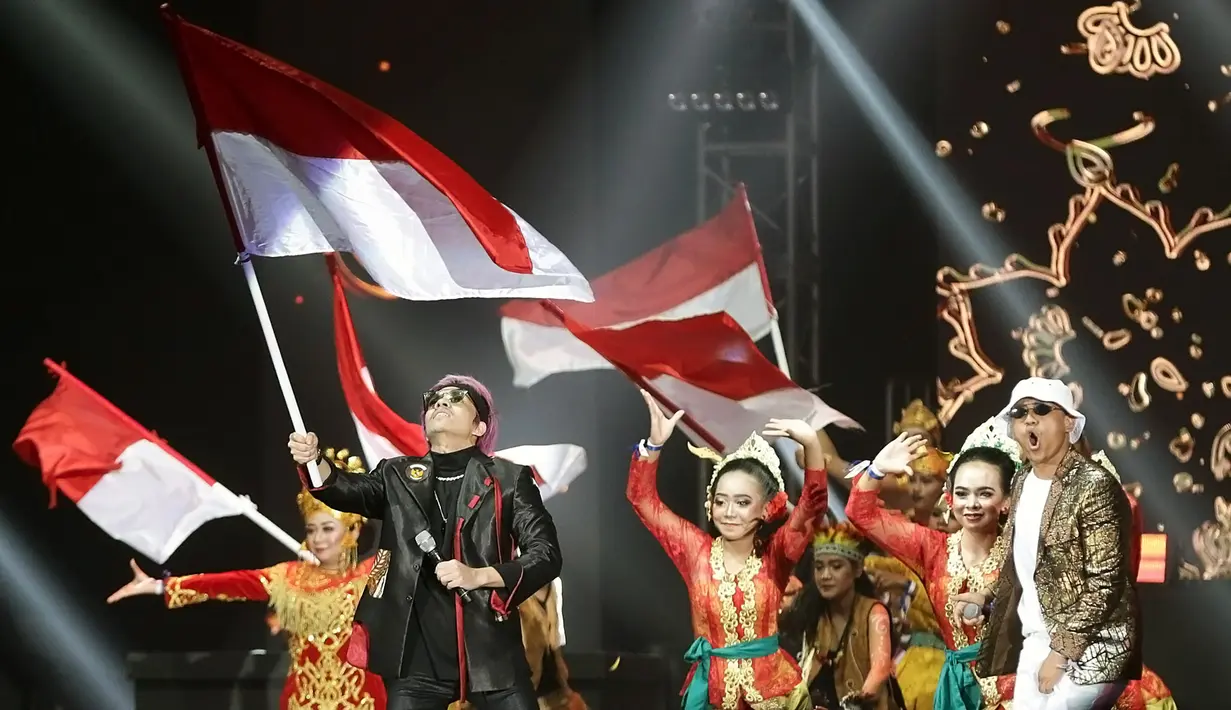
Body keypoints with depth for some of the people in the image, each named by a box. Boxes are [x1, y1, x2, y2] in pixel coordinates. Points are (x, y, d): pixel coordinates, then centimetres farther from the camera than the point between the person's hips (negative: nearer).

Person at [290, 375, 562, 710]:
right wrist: (314, 462, -28)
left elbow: (547, 555, -1)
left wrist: (479, 576, -15)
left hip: (490, 649, -1)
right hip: (416, 653, 2)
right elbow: (351, 490, -6)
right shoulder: (398, 476, 12)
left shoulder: (509, 480, 5)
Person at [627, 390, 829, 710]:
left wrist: (811, 443, -37)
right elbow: (643, 498, -2)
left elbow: (812, 504, -20)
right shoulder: (697, 549, 0)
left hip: (769, 683, -1)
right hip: (711, 684, 1)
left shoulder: (775, 554, -5)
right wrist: (655, 443, -18)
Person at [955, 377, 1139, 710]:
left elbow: (1106, 582, -18)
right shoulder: (1023, 483, 9)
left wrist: (1062, 652, -18)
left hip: (1089, 645, -8)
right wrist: (987, 600, 7)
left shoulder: (1094, 485, -16)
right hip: (1036, 639, 8)